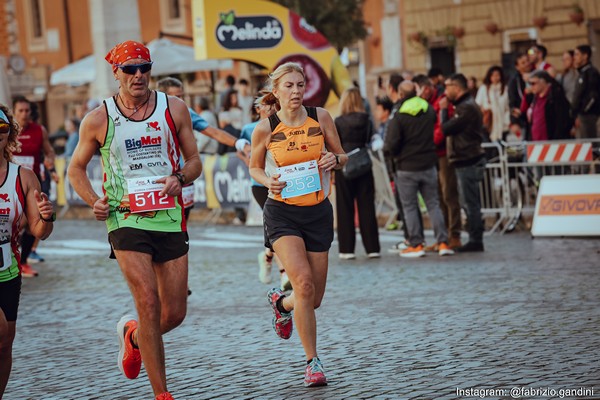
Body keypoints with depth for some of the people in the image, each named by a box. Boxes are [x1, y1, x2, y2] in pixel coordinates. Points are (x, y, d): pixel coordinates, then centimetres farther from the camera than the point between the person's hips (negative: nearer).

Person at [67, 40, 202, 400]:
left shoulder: (174, 109, 4)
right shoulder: (99, 120, 0)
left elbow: (194, 161, 11)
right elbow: (76, 168, 12)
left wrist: (179, 178, -11)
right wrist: (94, 201, -5)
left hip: (170, 218, 3)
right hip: (126, 219, -3)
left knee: (175, 314, 5)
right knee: (148, 303, -15)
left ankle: (132, 334, 40)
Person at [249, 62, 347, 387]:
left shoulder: (320, 118, -1)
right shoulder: (265, 129, -6)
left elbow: (342, 158, 10)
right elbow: (254, 168, 9)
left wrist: (334, 159, -14)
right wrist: (269, 181, -12)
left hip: (318, 212, 3)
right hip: (282, 213, -3)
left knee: (314, 298, 6)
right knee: (303, 282, -22)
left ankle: (281, 303, 42)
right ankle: (312, 362, -10)